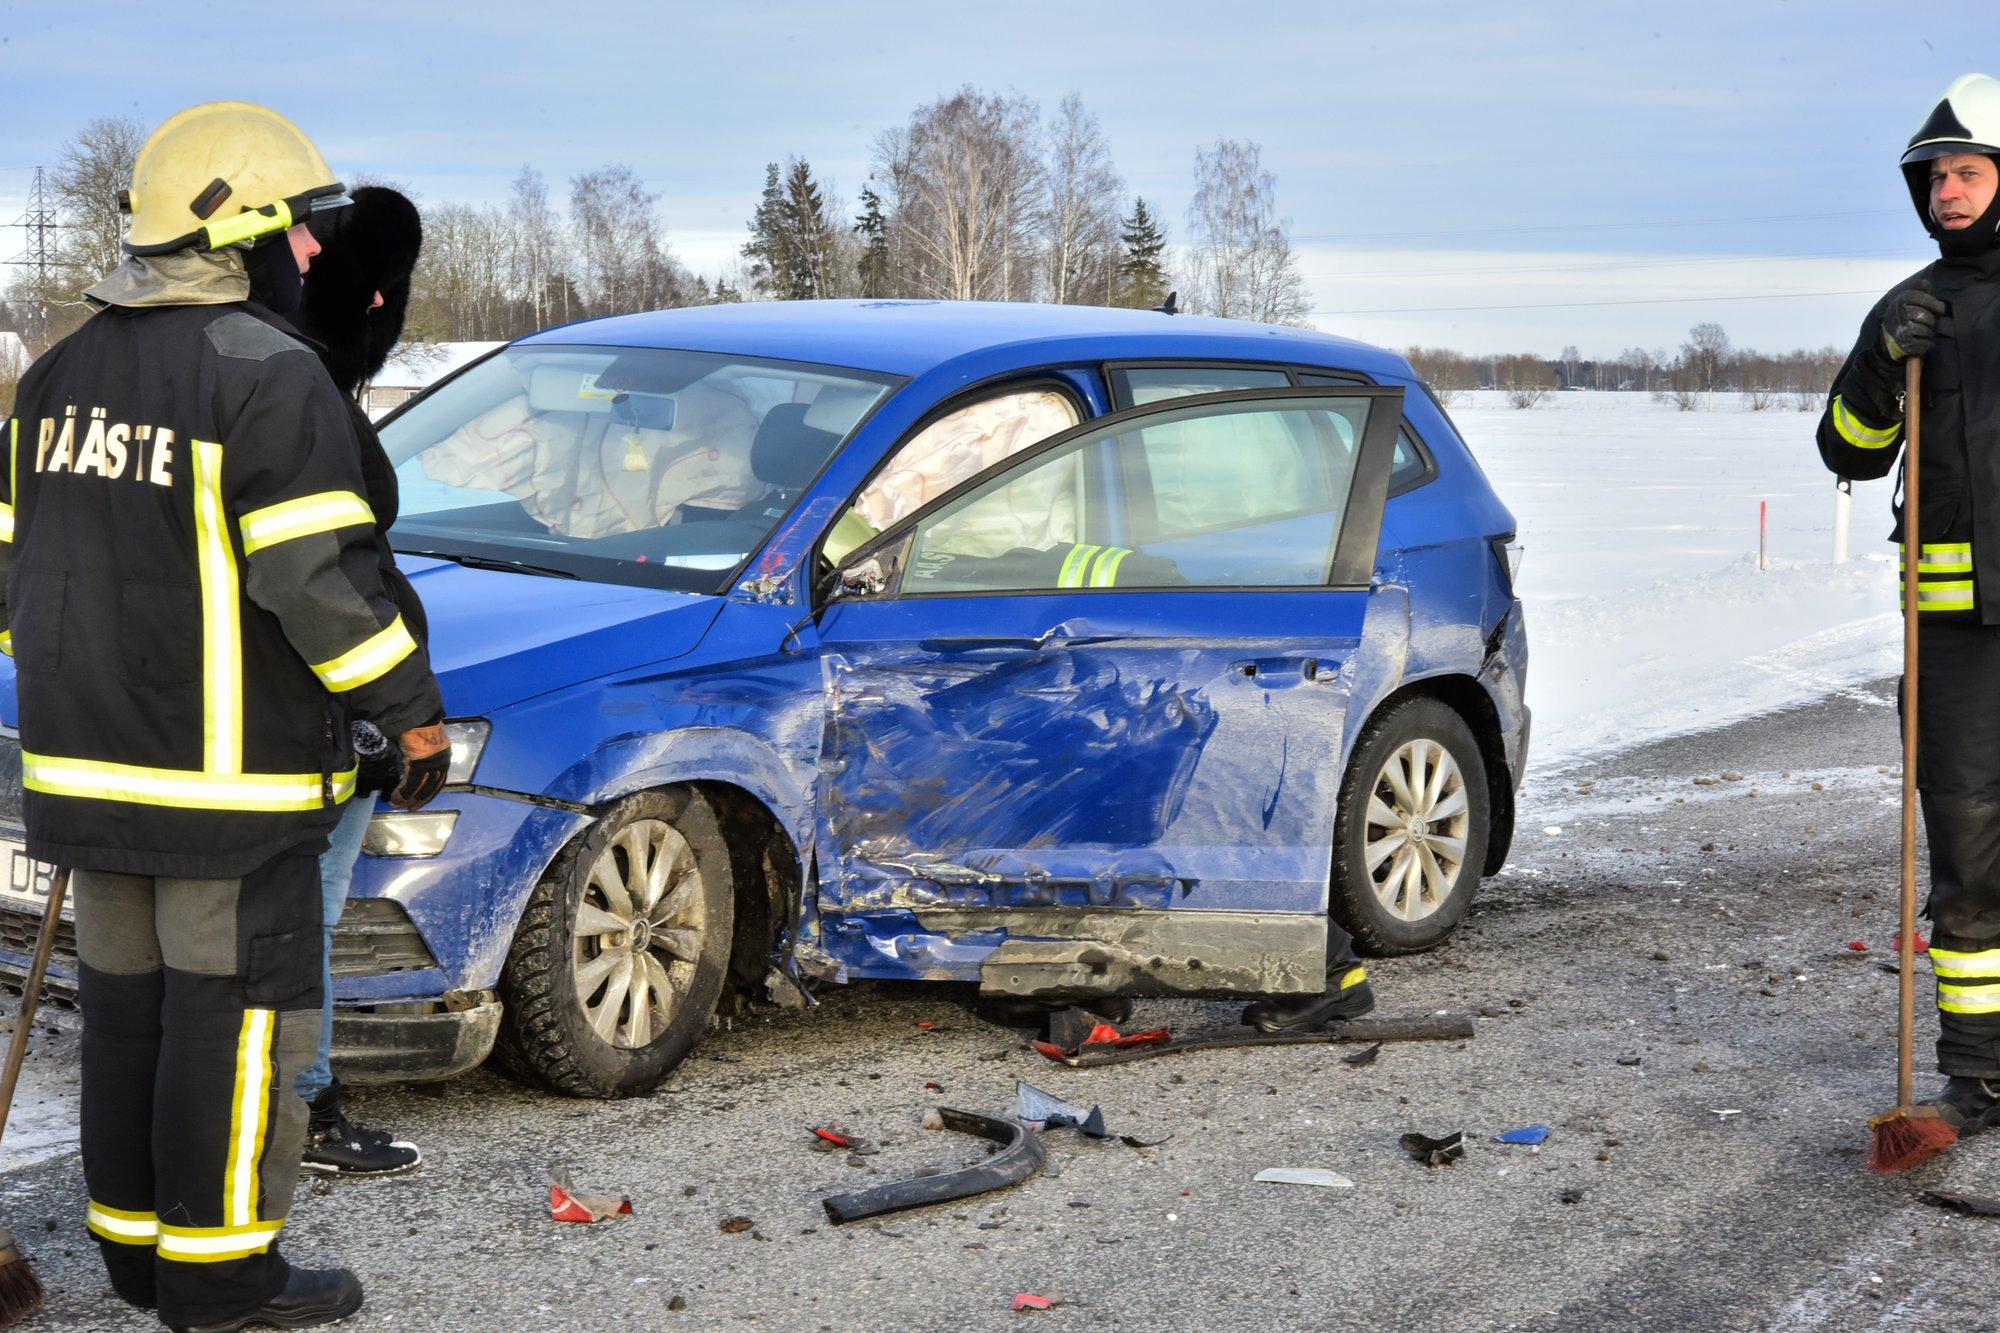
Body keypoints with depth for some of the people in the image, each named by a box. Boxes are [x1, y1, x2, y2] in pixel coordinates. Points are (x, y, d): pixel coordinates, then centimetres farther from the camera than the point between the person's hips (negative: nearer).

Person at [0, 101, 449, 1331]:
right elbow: (318, 578, -19)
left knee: (129, 1001, 15)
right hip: (229, 773, -8)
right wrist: (413, 711, -12)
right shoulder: (267, 375, -14)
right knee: (239, 1011, 0)